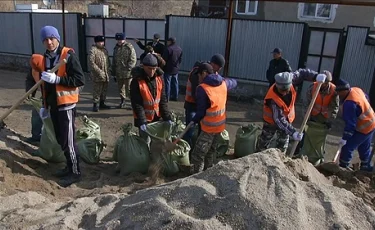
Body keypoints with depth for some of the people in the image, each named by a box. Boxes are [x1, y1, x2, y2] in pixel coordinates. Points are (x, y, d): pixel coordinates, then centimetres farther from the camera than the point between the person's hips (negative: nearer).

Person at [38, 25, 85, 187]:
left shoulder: (69, 55, -11)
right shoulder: (46, 58, 12)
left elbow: (80, 79, -17)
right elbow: (45, 84, 20)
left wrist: (57, 79, -24)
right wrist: (45, 105, 21)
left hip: (66, 104, -8)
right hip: (53, 105, 8)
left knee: (68, 140, -4)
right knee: (61, 139, 15)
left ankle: (75, 172, 8)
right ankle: (69, 166, 29)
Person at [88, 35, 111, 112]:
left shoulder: (104, 49, 12)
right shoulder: (93, 50, -12)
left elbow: (108, 60, 20)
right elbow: (91, 63, -18)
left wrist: (109, 70, 9)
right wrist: (99, 71, -20)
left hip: (106, 75, 7)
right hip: (97, 75, -7)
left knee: (104, 90, 14)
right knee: (97, 91, -2)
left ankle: (102, 103, 27)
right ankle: (95, 105, 9)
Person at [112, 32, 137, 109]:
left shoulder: (129, 47, -7)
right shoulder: (116, 48, 14)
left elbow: (133, 60, -12)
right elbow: (114, 61, 20)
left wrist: (128, 68, -20)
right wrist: (114, 72, 17)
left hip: (127, 73, -7)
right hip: (119, 73, 7)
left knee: (129, 89, -6)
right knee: (121, 89, 15)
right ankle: (122, 103, 27)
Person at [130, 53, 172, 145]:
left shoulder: (159, 78, -1)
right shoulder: (137, 81, -15)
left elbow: (163, 100, 1)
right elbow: (136, 104, -17)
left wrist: (167, 117, -4)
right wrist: (142, 122, -23)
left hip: (157, 117, 5)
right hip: (144, 118, -5)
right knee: (145, 142, -1)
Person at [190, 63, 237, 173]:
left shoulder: (202, 88, -19)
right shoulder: (223, 83, 0)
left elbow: (201, 111, -16)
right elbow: (234, 82, 24)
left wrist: (194, 120, 1)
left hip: (209, 127, -7)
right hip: (220, 125, 8)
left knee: (197, 155, -1)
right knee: (211, 150, 22)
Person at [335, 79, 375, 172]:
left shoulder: (349, 103, -33)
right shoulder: (356, 89, -6)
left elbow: (350, 123, -31)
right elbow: (366, 98, 17)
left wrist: (344, 138, -26)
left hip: (363, 128, -10)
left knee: (348, 147, -2)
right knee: (364, 148, 24)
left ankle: (343, 166, 6)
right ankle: (366, 167, 40)